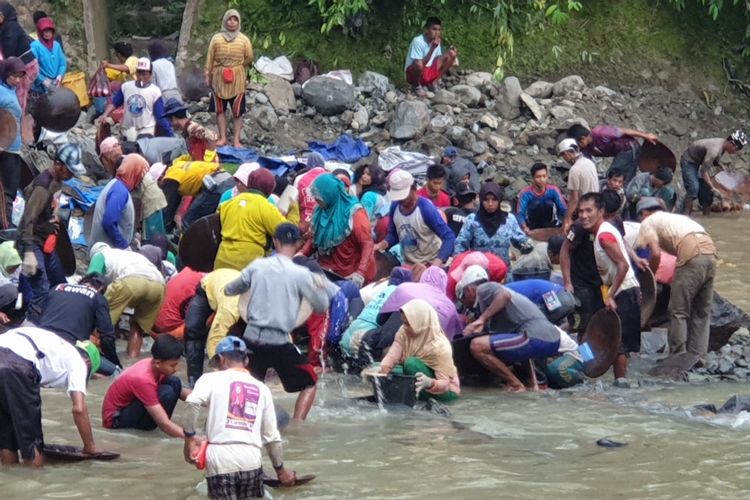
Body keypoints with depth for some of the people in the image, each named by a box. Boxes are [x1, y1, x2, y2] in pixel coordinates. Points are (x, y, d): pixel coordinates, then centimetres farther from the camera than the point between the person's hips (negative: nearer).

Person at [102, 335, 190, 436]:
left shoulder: (153, 365, -8)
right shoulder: (143, 380, -33)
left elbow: (179, 390, 9)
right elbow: (163, 423, -34)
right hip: (115, 418, -9)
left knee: (174, 382, -6)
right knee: (166, 393, -28)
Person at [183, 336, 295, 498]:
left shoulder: (212, 379, 5)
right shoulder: (262, 388, 15)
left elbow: (193, 402, -15)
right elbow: (272, 436, 17)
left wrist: (189, 438, -3)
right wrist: (280, 470, 30)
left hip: (219, 459, -2)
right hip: (251, 458, 2)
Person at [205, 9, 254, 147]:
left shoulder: (244, 40, 1)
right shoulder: (216, 38, 3)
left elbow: (249, 58, 7)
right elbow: (210, 58, 5)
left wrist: (237, 68, 10)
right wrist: (208, 75, 2)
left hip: (237, 79, -1)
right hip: (219, 78, 1)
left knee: (237, 111, -2)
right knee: (220, 109, 3)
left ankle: (236, 140, 1)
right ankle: (223, 138, 9)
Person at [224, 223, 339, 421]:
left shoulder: (257, 266, 4)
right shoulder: (300, 273, -7)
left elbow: (230, 290, 17)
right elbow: (322, 306, 2)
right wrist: (320, 287, 20)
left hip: (252, 337, 4)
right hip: (279, 341, -4)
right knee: (309, 383, 11)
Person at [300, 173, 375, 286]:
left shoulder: (354, 214, -14)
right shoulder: (321, 212, 5)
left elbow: (368, 243, -19)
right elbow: (315, 239, 17)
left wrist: (361, 273, -31)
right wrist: (302, 253, -3)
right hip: (328, 273, 6)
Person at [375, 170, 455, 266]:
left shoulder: (426, 209, -24)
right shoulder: (394, 207, -7)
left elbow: (449, 237, -27)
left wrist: (437, 263, -41)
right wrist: (382, 244, -14)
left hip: (430, 264, -5)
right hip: (408, 264, 5)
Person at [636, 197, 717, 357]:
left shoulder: (648, 222, 14)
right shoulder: (675, 217, 35)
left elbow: (656, 253, -1)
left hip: (692, 255, -7)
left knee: (678, 312, 1)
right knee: (702, 312, 14)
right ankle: (698, 357, 15)